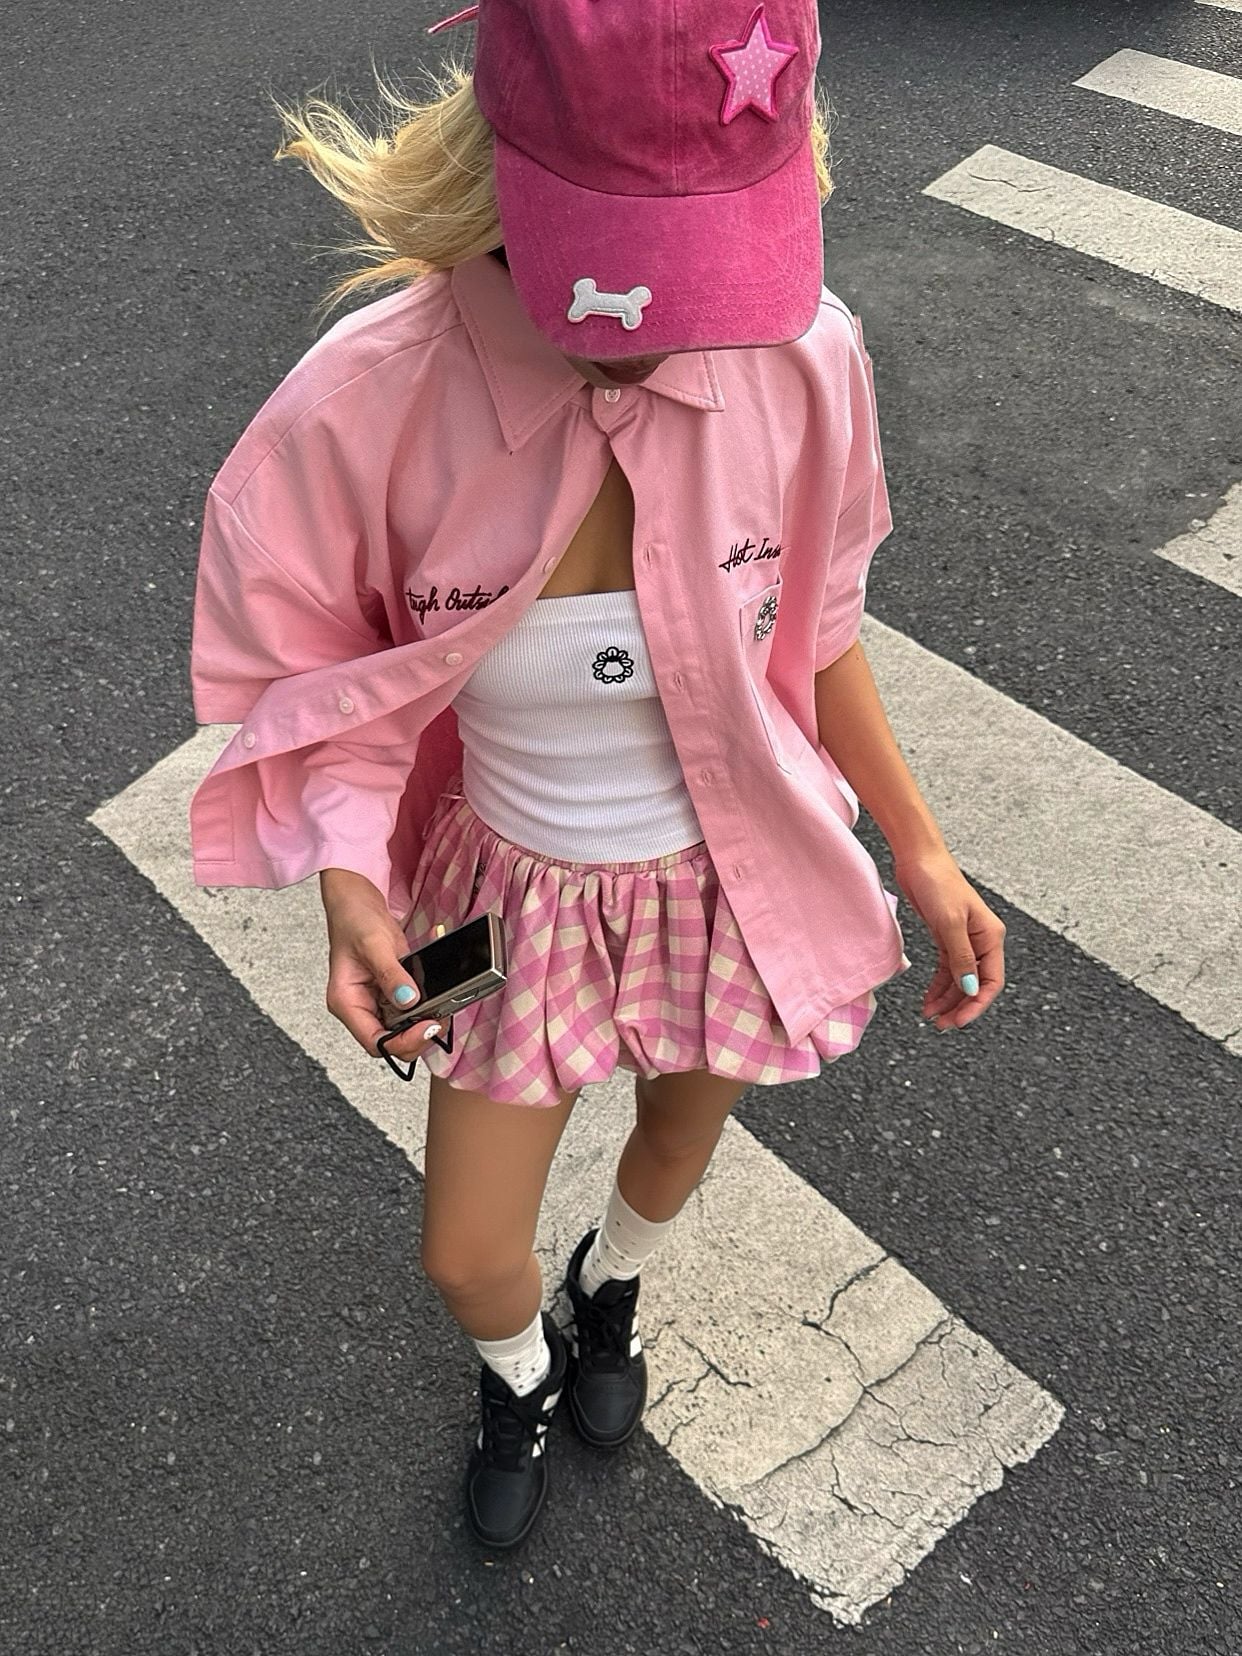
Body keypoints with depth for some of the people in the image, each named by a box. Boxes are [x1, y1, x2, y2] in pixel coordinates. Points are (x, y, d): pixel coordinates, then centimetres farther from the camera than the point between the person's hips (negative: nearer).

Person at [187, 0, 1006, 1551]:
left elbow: (812, 630, -5)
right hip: (524, 889, -1)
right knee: (467, 1259, 15)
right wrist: (352, 884, -30)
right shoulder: (368, 402, -28)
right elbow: (313, 682, -12)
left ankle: (609, 1284, 68)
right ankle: (520, 1374, 56)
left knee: (681, 1142, 29)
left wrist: (922, 853, -1)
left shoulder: (803, 354, -23)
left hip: (735, 872, 2)